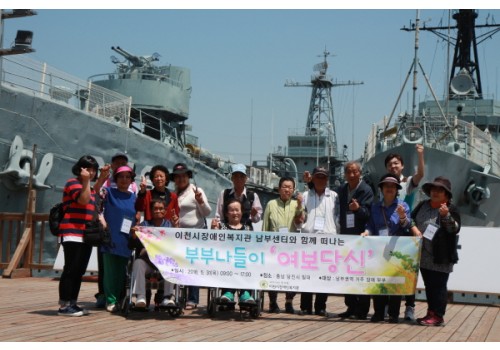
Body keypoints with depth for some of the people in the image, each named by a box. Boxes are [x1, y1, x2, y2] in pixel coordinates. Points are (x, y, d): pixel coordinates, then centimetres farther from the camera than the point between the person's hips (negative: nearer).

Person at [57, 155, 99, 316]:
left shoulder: (90, 189, 23)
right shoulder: (73, 183, -4)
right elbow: (83, 200, -20)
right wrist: (86, 181, -16)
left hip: (86, 235, 9)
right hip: (72, 234, -9)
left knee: (79, 271, 9)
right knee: (71, 270, -11)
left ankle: (72, 304, 14)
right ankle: (64, 306, -10)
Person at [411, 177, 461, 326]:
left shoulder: (451, 208, -5)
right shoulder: (423, 205, 10)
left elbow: (455, 229, -14)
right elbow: (412, 220, 19)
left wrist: (446, 216, -28)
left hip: (441, 257, -6)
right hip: (424, 256, 6)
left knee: (438, 286, -3)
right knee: (429, 286, 14)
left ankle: (438, 316, 2)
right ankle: (431, 313, 22)